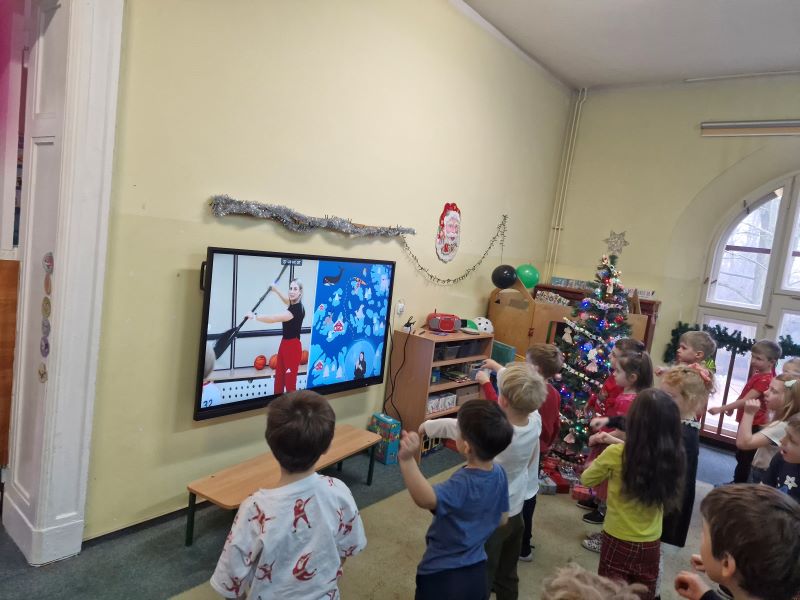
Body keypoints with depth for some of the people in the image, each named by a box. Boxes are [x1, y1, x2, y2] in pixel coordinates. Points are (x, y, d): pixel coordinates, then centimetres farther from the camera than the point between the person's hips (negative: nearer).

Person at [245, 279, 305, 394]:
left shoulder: (297, 309, -22)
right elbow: (287, 300, 34)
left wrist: (254, 316, -17)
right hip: (284, 344, 10)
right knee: (278, 380, 14)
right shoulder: (293, 305, 6)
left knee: (290, 383, -3)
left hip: (293, 347, -10)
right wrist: (276, 289, 39)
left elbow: (273, 318, -27)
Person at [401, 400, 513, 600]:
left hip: (443, 577, -6)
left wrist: (407, 460, -66)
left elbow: (426, 499, -54)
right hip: (477, 572, 6)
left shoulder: (462, 484, -33)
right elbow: (502, 519, 4)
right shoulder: (499, 474, -11)